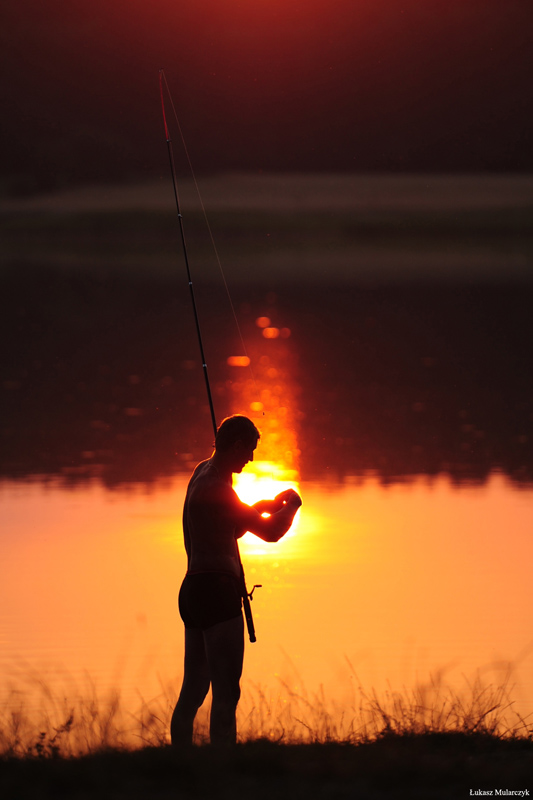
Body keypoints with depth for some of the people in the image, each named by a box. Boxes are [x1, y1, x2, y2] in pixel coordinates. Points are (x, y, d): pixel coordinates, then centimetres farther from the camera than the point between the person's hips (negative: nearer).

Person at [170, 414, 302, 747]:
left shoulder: (204, 472, 16)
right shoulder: (216, 487, -15)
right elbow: (271, 532, -16)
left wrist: (267, 505, 20)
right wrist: (291, 505, 3)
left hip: (193, 591, 10)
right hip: (216, 590, -10)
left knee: (193, 691, 13)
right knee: (226, 692, -13)